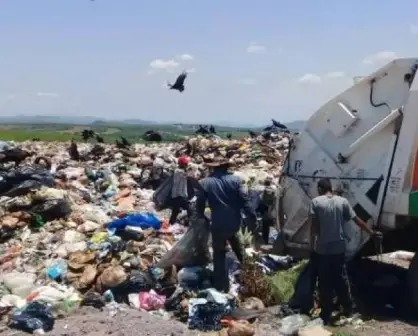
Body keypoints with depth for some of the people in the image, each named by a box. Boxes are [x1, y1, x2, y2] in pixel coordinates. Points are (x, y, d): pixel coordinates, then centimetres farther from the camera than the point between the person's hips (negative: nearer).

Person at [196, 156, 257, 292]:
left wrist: (201, 217, 18)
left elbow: (200, 204, 1)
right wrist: (253, 217, 1)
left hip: (218, 224, -3)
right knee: (234, 239, 35)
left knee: (219, 254, 8)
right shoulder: (235, 179, -2)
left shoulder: (205, 183, -5)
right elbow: (244, 200, -5)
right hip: (234, 221, 3)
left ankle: (222, 285, 9)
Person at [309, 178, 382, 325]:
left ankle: (326, 316, 8)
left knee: (325, 283, 4)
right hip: (339, 248, 3)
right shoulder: (342, 201, 1)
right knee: (341, 279, 20)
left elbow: (313, 225, -9)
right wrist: (372, 233, 14)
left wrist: (312, 244, -2)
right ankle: (348, 308, 31)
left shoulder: (316, 202, -6)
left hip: (322, 249, -3)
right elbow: (357, 220, 4)